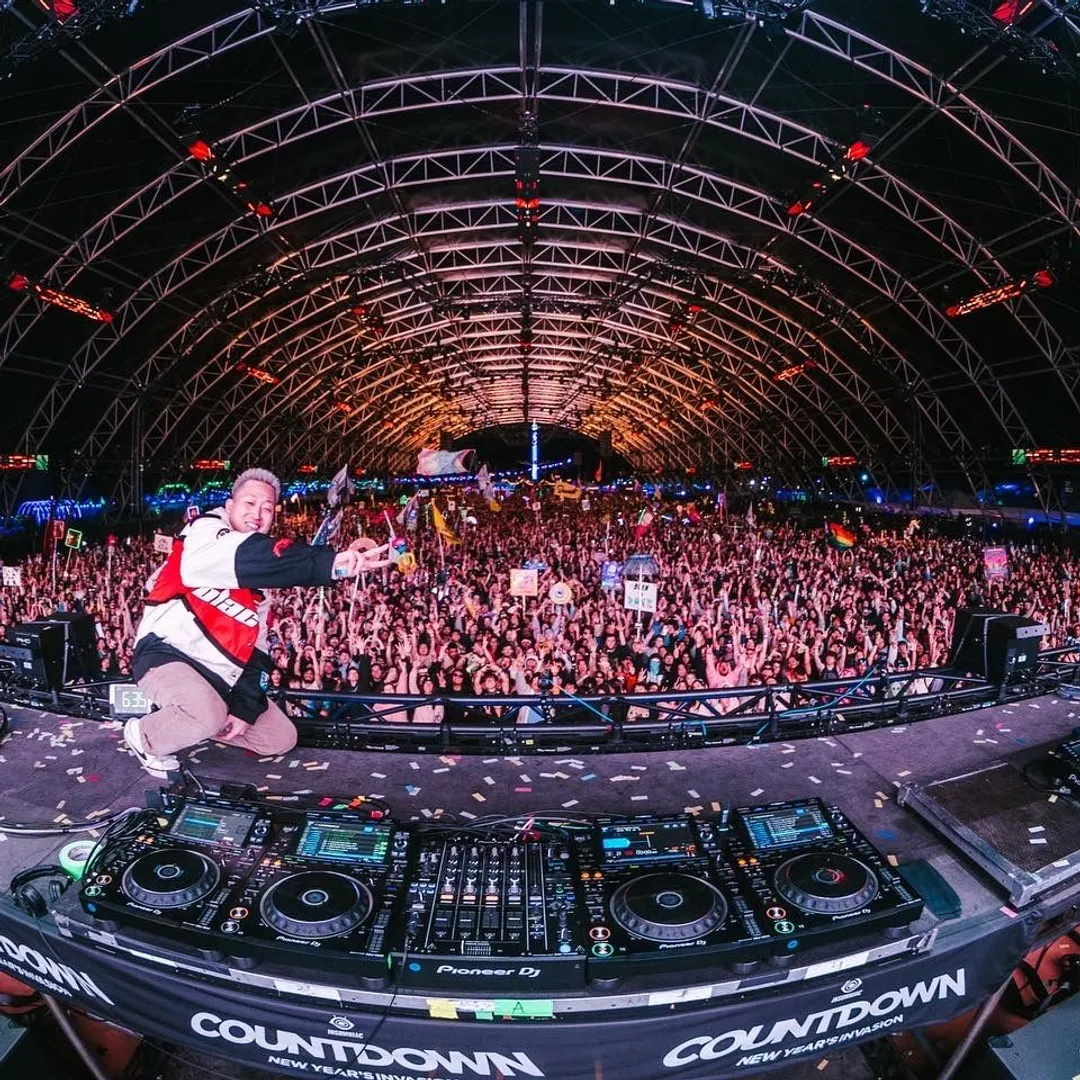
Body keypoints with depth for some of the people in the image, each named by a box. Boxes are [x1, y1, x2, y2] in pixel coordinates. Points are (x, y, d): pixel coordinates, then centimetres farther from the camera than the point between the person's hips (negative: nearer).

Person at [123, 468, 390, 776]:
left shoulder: (259, 578, 10)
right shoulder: (204, 531, -13)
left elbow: (256, 648, 8)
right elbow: (247, 557, -38)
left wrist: (245, 706, -5)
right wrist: (327, 562, -52)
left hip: (218, 675, 8)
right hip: (167, 654, -8)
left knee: (282, 738, 7)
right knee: (209, 716, -37)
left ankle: (181, 721, 18)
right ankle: (146, 736, -4)